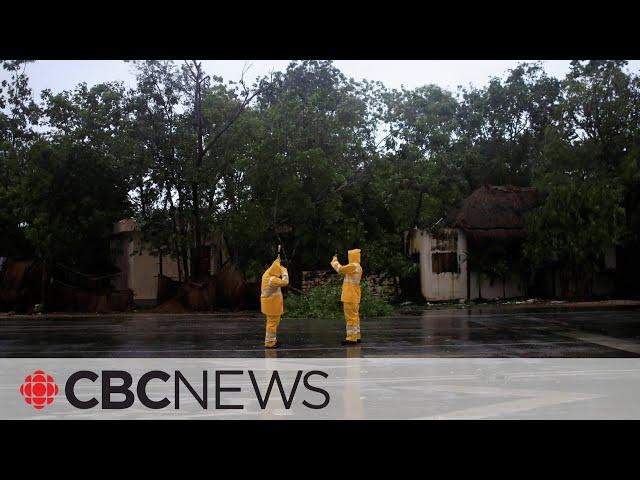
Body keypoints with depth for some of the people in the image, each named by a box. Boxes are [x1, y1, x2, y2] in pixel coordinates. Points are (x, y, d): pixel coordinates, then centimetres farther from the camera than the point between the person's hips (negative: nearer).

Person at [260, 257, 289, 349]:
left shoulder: (266, 275, 2)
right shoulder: (273, 280, -26)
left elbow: (272, 268, 23)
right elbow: (285, 282, -29)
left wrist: (277, 261, 33)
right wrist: (285, 272, -17)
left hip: (269, 303, 10)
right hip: (273, 304, -10)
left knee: (274, 322, 21)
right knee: (272, 323, -3)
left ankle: (273, 340, 30)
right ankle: (269, 343, 2)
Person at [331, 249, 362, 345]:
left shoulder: (353, 266, -16)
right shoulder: (358, 267, 15)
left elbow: (340, 269, -13)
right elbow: (343, 270, 25)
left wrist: (335, 261, 4)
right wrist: (336, 262, 26)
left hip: (350, 297, -10)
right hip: (354, 297, 10)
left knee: (350, 317, -8)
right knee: (354, 316, 14)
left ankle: (351, 338, -7)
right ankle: (356, 337, 19)